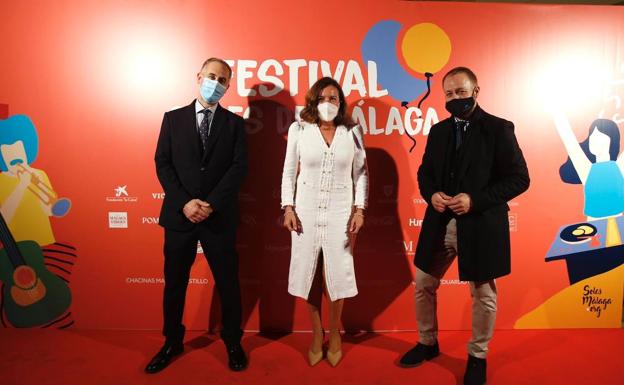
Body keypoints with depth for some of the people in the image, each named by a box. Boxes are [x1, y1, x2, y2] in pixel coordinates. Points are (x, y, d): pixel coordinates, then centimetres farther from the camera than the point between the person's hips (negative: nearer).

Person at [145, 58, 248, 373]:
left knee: (227, 281, 9)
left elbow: (239, 167, -5)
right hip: (179, 215, 1)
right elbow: (162, 164, 1)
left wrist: (211, 203, -15)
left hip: (220, 216, -1)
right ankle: (172, 342, 32)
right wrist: (184, 202, -12)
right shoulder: (173, 118, 6)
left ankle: (233, 342, 28)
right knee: (174, 282, 12)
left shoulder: (234, 123, 4)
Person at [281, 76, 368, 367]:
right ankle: (316, 334, 28)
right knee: (310, 273, 8)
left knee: (338, 273, 6)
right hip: (306, 212, 0)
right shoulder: (299, 129, -1)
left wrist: (359, 209, -3)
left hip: (340, 213, 0)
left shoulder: (352, 132, 0)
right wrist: (287, 207, -4)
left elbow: (361, 174, 4)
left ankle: (334, 332, 30)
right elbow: (289, 172, 3)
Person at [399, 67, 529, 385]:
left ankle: (477, 357, 33)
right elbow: (424, 172, 15)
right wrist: (431, 194, -7)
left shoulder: (498, 129, -6)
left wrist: (475, 200, -20)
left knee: (483, 294, 10)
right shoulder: (438, 131, 9)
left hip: (480, 225, -4)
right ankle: (427, 343, 36)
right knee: (423, 285, 13)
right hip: (440, 224, 5)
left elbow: (519, 178, -9)